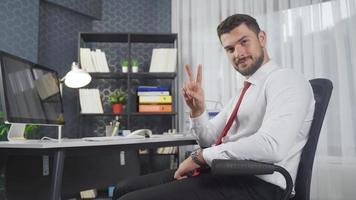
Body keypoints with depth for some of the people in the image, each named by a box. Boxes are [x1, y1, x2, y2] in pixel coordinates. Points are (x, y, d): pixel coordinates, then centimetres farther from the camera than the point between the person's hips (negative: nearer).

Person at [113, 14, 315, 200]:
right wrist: (197, 109, -1)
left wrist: (200, 156, -16)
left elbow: (271, 146, -26)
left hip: (255, 184, -8)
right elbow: (210, 140, 20)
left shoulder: (286, 80, -8)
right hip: (222, 173, 9)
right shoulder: (245, 91, 21)